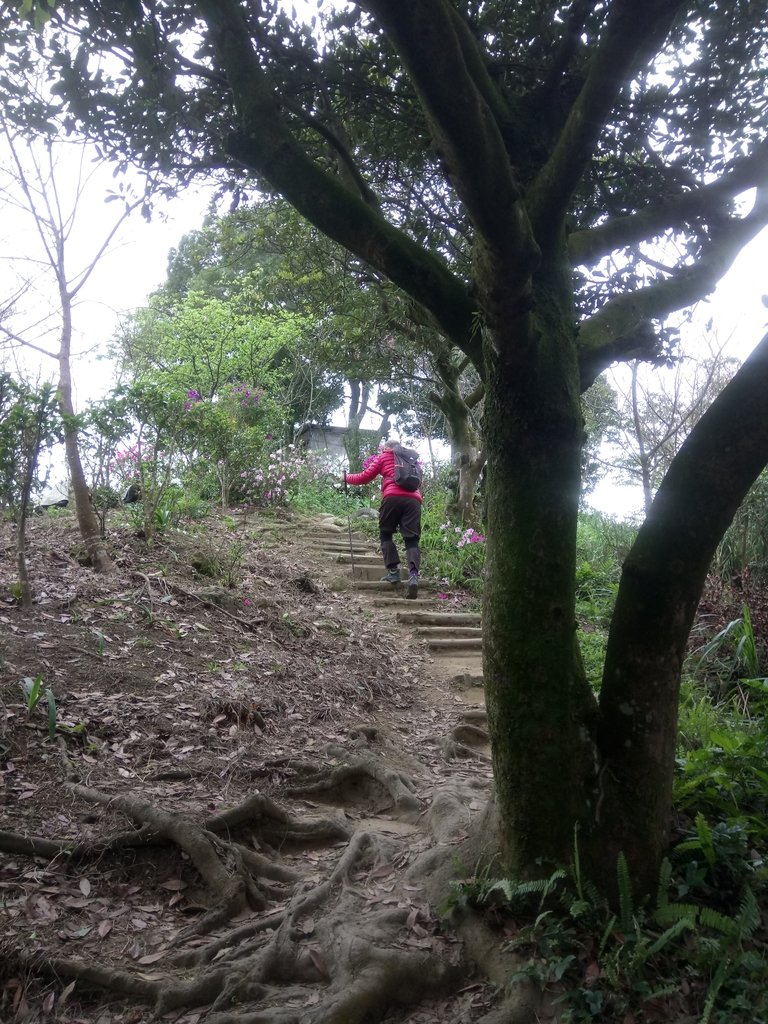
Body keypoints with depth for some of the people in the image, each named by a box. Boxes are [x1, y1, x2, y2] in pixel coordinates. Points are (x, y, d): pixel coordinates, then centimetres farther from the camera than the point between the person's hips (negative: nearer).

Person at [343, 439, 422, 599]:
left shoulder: (384, 457, 22)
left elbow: (364, 478, 21)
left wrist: (347, 477, 38)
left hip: (393, 497, -3)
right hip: (414, 499, 3)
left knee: (385, 534, 16)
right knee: (412, 541, -1)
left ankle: (393, 572, 2)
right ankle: (413, 575, -24)